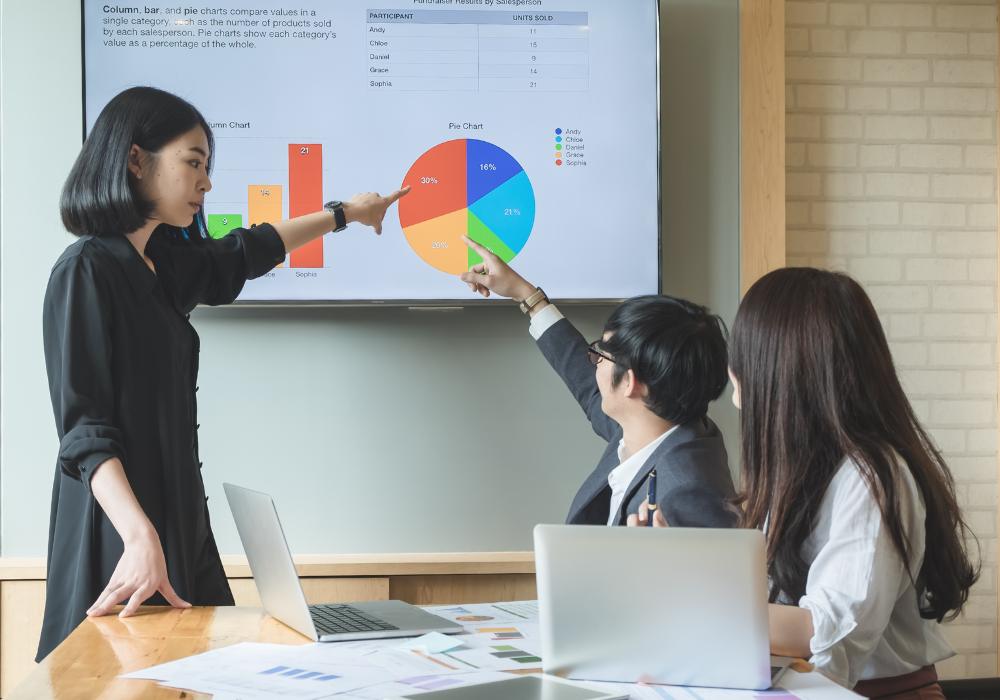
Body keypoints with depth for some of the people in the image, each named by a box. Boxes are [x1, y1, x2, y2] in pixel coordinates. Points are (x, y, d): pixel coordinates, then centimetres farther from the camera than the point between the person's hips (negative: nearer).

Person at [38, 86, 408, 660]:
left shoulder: (164, 265, 12)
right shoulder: (86, 271, -12)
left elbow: (247, 252, 32)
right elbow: (84, 427, -19)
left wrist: (345, 214, 44)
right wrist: (140, 538, -30)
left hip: (181, 520, 8)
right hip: (119, 533, -8)